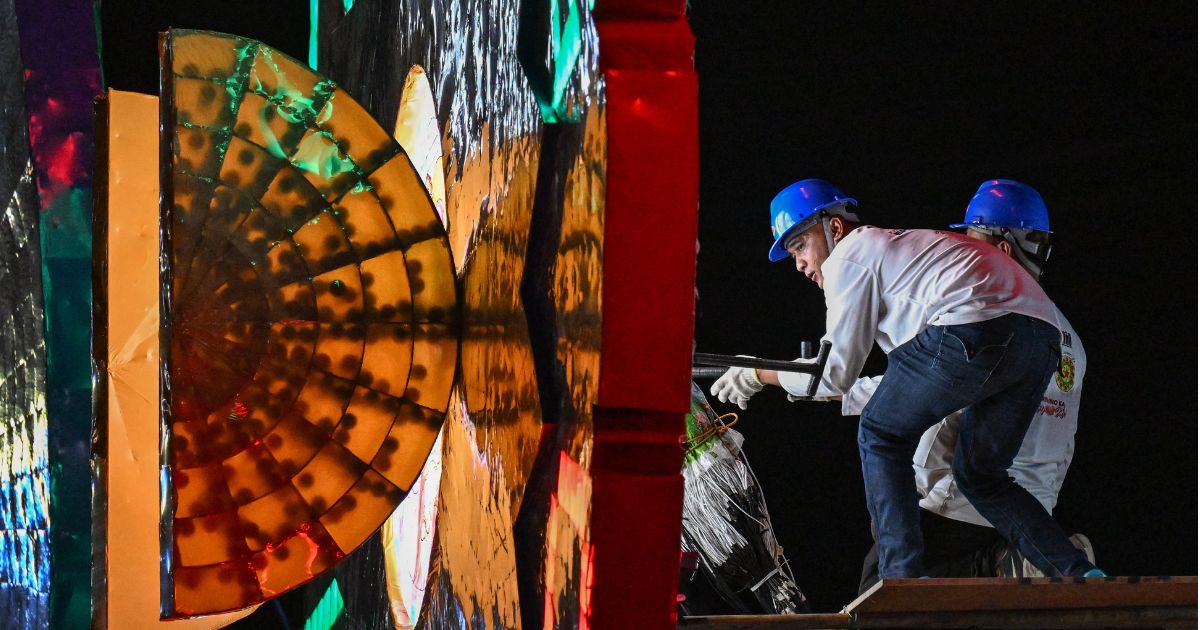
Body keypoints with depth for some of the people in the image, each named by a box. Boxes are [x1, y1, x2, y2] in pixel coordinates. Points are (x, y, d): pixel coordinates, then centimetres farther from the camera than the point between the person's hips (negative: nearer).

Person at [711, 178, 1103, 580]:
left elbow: (836, 373, 12)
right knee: (978, 475, 19)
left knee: (882, 436, 10)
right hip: (1043, 335, 8)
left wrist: (760, 375, 24)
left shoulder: (849, 256, 12)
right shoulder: (900, 247, 38)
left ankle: (904, 576, 0)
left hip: (978, 329, -8)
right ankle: (1078, 574, 5)